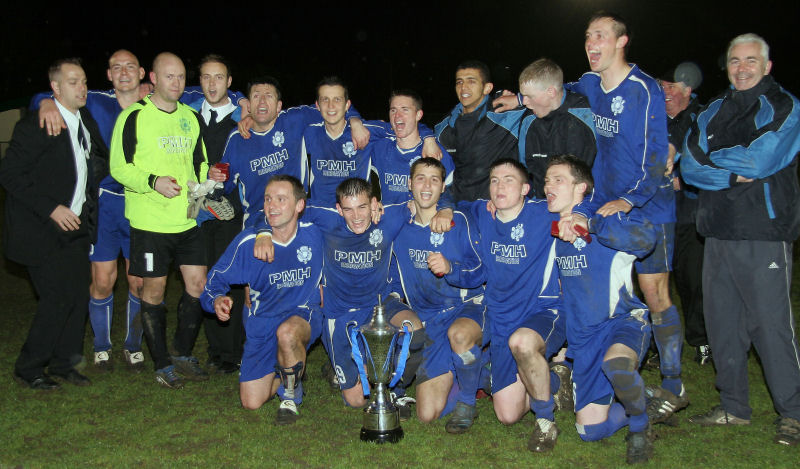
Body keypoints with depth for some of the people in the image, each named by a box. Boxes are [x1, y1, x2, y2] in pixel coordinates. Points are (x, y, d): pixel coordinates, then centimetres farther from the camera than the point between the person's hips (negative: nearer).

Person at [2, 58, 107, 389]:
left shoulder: (86, 121, 11)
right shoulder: (34, 125, -12)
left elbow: (100, 164, 25)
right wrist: (51, 208, -19)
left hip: (76, 226, 7)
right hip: (43, 229, -7)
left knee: (79, 296, 6)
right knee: (59, 297, -10)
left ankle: (63, 363, 21)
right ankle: (28, 368, 8)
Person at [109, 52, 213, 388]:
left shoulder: (189, 117, 13)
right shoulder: (134, 116, -5)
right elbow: (119, 166, -7)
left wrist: (200, 181, 5)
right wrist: (152, 181, -22)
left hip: (187, 219, 5)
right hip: (149, 221, -5)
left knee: (198, 284, 4)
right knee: (154, 289, 3)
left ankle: (184, 355, 22)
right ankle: (162, 364, 16)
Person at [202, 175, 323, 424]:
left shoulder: (314, 234, -10)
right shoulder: (248, 241, -11)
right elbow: (217, 278, -2)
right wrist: (218, 299, -23)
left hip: (304, 313, -2)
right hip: (263, 321, 2)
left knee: (287, 332, -40)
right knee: (252, 402, -4)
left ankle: (291, 394, -9)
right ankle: (281, 373, 31)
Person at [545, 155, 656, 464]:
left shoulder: (606, 217, -9)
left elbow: (645, 238, -28)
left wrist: (589, 223, -29)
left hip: (623, 320, -5)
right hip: (582, 336, 5)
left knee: (615, 362, -41)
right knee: (590, 430, 2)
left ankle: (639, 427, -10)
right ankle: (636, 402, 32)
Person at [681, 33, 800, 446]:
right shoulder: (714, 111, 16)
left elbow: (760, 160, -14)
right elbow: (689, 165, 3)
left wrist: (713, 158, 0)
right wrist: (733, 174, -10)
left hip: (764, 233, -5)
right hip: (718, 231, 6)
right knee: (722, 321, 9)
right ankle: (733, 407, 22)